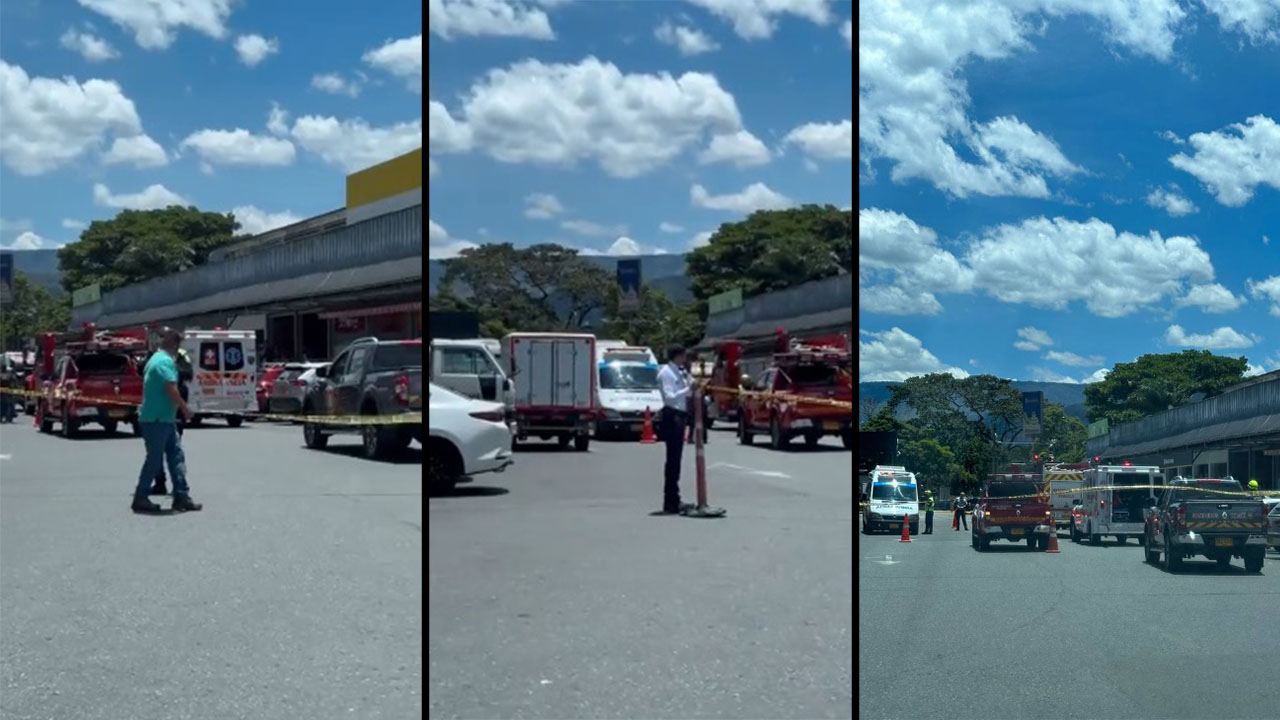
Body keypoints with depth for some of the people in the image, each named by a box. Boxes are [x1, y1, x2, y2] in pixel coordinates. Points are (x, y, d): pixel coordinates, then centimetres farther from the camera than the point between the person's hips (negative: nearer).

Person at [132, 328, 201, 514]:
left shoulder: (155, 359, 18)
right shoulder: (166, 361, -14)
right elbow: (171, 389, -22)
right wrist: (185, 409, -10)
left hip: (164, 419, 10)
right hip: (158, 419, -10)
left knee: (176, 455, 7)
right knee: (154, 458, -2)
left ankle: (182, 497, 7)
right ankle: (140, 499, 7)